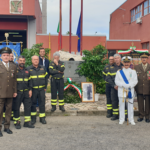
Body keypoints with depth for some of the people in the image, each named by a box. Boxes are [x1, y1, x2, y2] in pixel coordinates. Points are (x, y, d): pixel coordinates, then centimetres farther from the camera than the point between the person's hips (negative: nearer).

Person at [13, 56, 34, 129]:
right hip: (17, 92, -4)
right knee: (16, 108, 3)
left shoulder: (27, 70, 13)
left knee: (28, 106, 4)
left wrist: (30, 90, 6)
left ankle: (27, 122, 13)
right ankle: (17, 122, 16)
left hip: (26, 92, 4)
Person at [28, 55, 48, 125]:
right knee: (33, 103, 5)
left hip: (41, 89, 2)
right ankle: (33, 118, 18)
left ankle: (42, 118, 15)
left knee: (42, 103, 4)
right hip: (33, 89, -2)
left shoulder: (43, 68, 9)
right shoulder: (29, 69, 1)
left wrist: (45, 87, 6)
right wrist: (29, 89, -8)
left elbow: (46, 78, 13)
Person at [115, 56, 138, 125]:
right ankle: (121, 119, 14)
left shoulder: (133, 71, 7)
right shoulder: (119, 72, 5)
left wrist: (129, 85, -15)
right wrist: (124, 85, -15)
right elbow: (116, 81, -1)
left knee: (130, 105, 5)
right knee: (121, 105, 3)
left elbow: (135, 81, 1)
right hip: (121, 91, 0)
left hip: (130, 91, 1)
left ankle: (131, 119, 14)